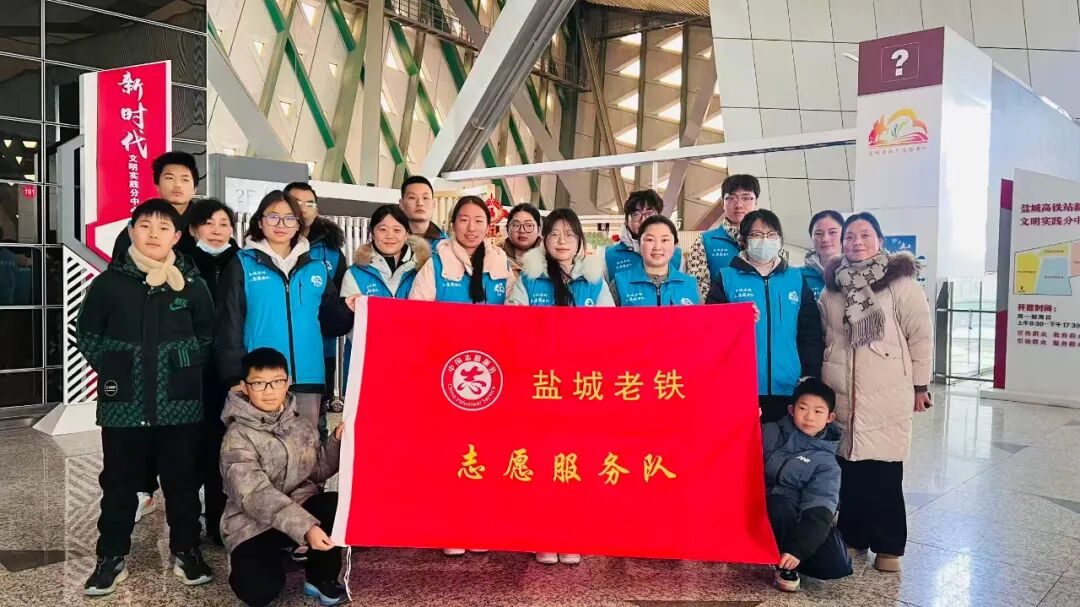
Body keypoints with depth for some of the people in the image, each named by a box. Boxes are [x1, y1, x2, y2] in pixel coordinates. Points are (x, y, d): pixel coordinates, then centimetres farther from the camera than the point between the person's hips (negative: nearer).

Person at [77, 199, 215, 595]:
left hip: (179, 403, 0)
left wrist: (186, 366, 3)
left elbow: (207, 335, 11)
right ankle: (111, 558, 24)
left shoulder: (192, 283, 2)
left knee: (182, 481, 9)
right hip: (124, 404, 0)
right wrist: (110, 368, -1)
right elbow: (86, 334, 8)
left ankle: (186, 552, 24)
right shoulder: (109, 282, 0)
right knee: (120, 483, 10)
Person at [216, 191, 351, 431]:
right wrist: (236, 376, -11)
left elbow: (330, 323, 15)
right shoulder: (242, 265, 4)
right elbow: (229, 325, -2)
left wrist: (351, 311, -6)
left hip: (307, 379, 3)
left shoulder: (317, 269, 14)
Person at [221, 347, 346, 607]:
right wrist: (305, 528, -37)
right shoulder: (238, 437, -14)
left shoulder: (300, 425, 4)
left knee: (337, 506, -27)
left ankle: (321, 577, -2)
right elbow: (256, 496, -26)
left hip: (301, 507, 5)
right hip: (253, 523, -4)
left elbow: (317, 471, 11)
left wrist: (336, 442, -9)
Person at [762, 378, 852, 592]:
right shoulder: (770, 433, -1)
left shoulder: (826, 463, -4)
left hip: (796, 520, 1)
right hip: (761, 512, -1)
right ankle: (784, 565, -11)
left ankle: (783, 554, 5)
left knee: (837, 565, -19)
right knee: (780, 505, -34)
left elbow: (819, 512, -14)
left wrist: (796, 549, -26)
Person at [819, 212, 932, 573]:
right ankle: (851, 536, 22)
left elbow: (920, 336, -2)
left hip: (886, 393, -4)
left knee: (884, 470, 0)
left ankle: (888, 546, 15)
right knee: (846, 466, 7)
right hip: (839, 392, 4)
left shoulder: (900, 282, -4)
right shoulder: (831, 285, 10)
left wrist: (920, 385, -1)